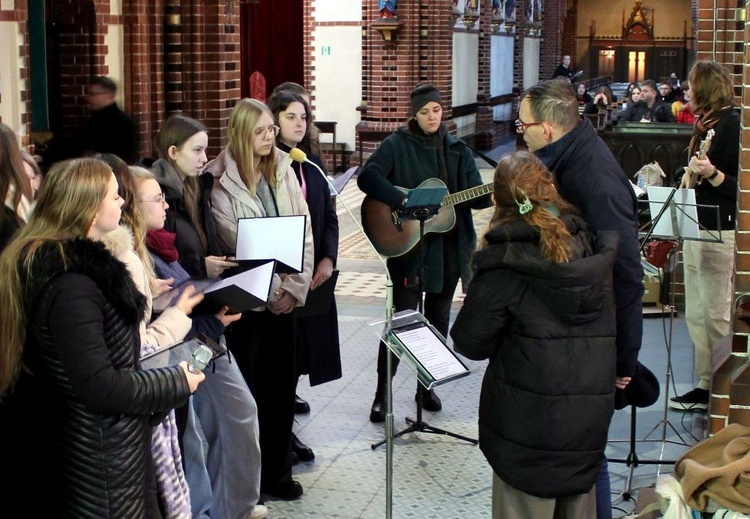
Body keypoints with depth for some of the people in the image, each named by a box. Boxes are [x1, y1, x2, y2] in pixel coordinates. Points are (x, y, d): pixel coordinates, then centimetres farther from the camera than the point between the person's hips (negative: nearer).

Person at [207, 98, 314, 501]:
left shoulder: (285, 172, 6)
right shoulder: (221, 182, -8)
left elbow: (304, 233, 4)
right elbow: (236, 244, -11)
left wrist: (295, 287, -6)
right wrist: (272, 292, -11)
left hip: (285, 298, 4)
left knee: (282, 384, 9)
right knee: (248, 387, 2)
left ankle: (277, 472, 22)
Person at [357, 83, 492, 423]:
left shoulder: (457, 150, 9)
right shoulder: (397, 145, -5)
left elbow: (475, 195, 5)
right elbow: (367, 177, -18)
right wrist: (404, 202, -25)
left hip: (449, 246, 5)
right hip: (408, 244, -5)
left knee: (438, 318, 12)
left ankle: (427, 386, 26)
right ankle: (382, 392, 5)